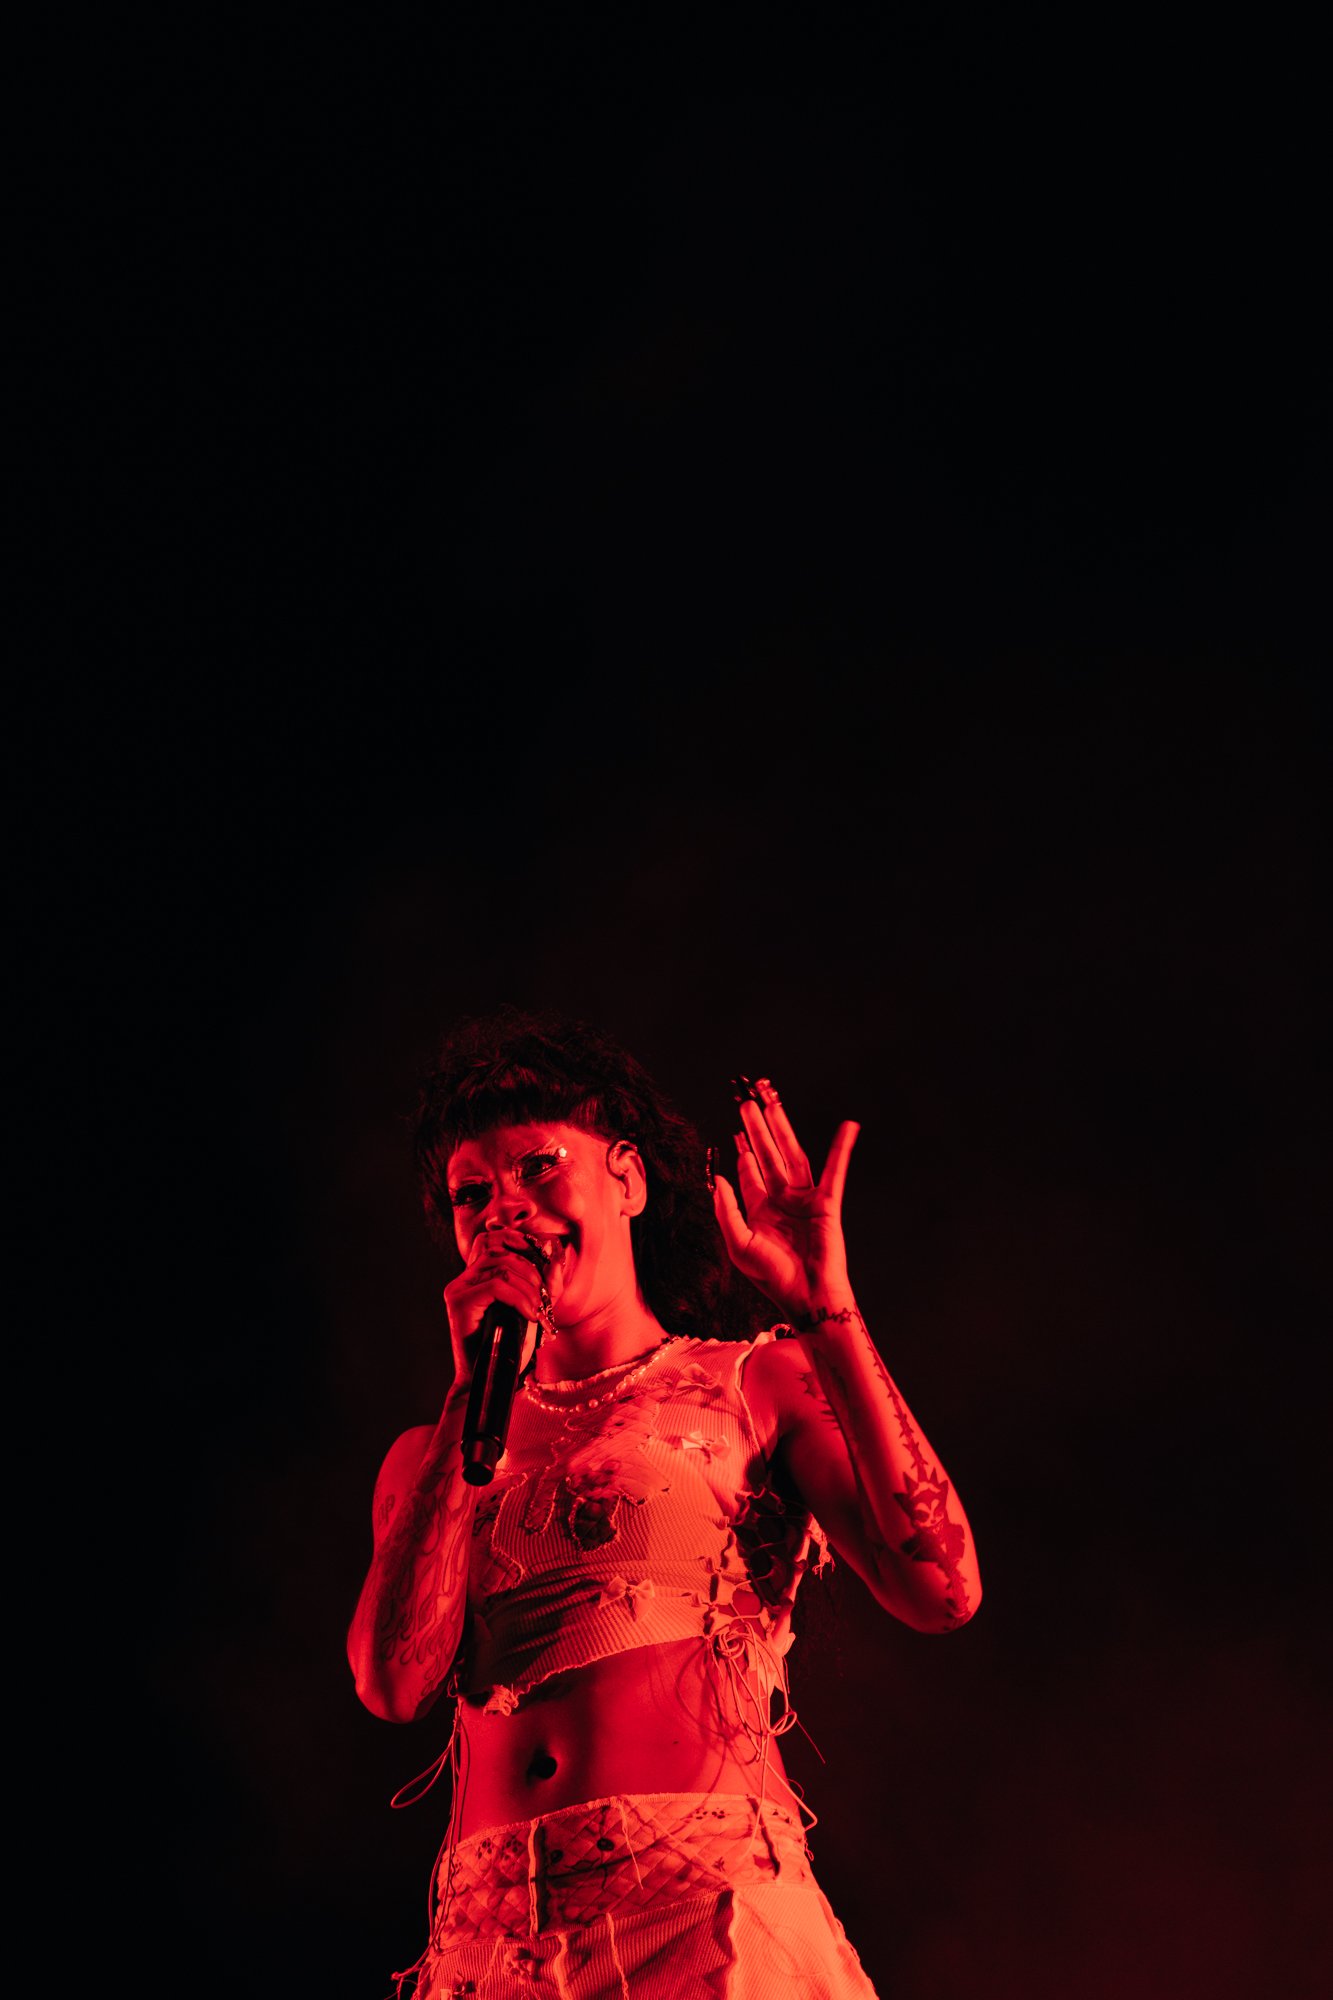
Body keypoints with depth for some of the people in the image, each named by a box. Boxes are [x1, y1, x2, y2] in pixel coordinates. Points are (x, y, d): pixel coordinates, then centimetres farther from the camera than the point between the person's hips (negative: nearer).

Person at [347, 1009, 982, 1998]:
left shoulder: (757, 1380, 8)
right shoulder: (430, 1459, 17)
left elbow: (943, 1590, -6)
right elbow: (396, 1682, -1)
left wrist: (829, 1312, -9)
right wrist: (477, 1396, -1)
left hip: (706, 1909, -3)